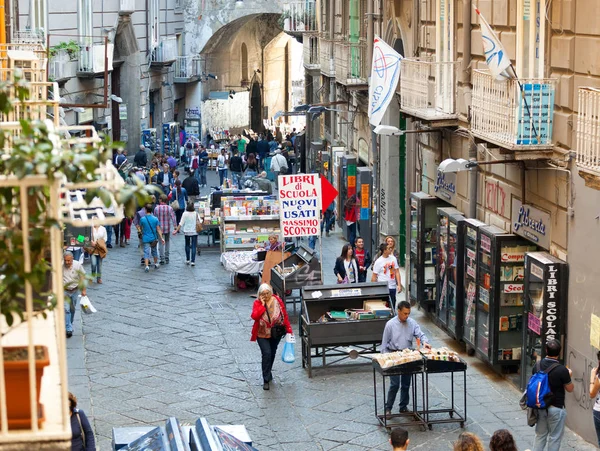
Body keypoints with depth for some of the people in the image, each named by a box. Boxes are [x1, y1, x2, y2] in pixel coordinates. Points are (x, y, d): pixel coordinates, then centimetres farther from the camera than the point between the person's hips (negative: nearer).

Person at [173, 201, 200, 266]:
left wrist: (176, 230, -6)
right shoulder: (196, 214, -6)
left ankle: (187, 260, 23)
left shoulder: (185, 214, -8)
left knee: (187, 245, 18)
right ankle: (193, 261, -4)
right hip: (194, 232, 0)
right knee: (193, 246, 1)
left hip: (187, 232, 0)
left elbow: (181, 224, -10)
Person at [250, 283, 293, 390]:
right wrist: (262, 305, -25)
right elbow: (254, 316, -24)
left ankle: (268, 373, 40)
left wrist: (288, 329, -3)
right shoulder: (257, 303, -10)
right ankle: (266, 380, -9)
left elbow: (285, 315, -2)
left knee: (272, 353, 16)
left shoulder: (277, 300, -8)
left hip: (276, 334, 2)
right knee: (266, 353, -15)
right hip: (262, 334, -2)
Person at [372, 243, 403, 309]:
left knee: (392, 307, 9)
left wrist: (399, 285, 1)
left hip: (393, 287, 5)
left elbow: (397, 272, 9)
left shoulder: (393, 258, 6)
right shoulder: (378, 261, -8)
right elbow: (374, 277, -6)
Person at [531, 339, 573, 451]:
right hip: (556, 408, -5)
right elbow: (570, 389, -8)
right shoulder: (562, 369, -20)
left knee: (540, 435, 18)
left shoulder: (537, 366, -5)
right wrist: (569, 376, 11)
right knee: (554, 438, 8)